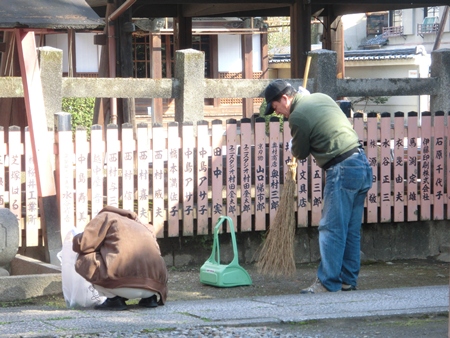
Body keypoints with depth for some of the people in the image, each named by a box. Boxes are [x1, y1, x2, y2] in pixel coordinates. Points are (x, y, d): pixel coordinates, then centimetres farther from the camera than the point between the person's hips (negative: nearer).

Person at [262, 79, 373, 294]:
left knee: (331, 229, -5)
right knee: (351, 231, 11)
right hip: (362, 165, 9)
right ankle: (348, 281, 15)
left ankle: (327, 283, -5)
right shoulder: (321, 97, 15)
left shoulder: (298, 117, -10)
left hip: (342, 171, -9)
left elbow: (300, 153, 3)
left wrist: (292, 147, 25)